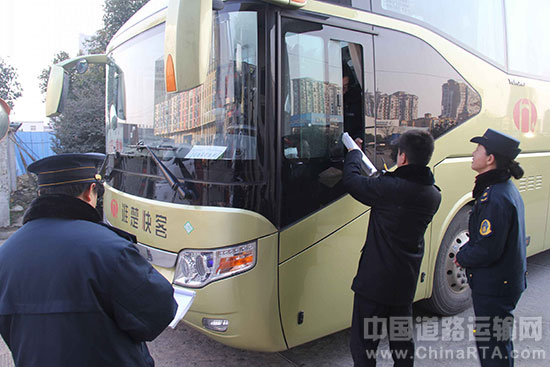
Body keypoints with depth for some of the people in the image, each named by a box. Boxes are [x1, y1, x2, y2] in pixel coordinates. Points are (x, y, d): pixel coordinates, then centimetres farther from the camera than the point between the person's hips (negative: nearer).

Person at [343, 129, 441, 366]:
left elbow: (352, 181, -12)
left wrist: (354, 153, 6)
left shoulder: (389, 187, -23)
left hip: (375, 280, -7)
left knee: (363, 343, 6)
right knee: (402, 340, 24)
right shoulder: (433, 196, 0)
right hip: (406, 281, 7)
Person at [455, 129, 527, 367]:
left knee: (491, 347, 4)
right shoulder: (506, 188, 6)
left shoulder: (495, 198, -26)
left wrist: (462, 257, -9)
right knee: (499, 341, 24)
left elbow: (487, 251, -27)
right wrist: (466, 253, 7)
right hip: (509, 281, 10)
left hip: (493, 287, -10)